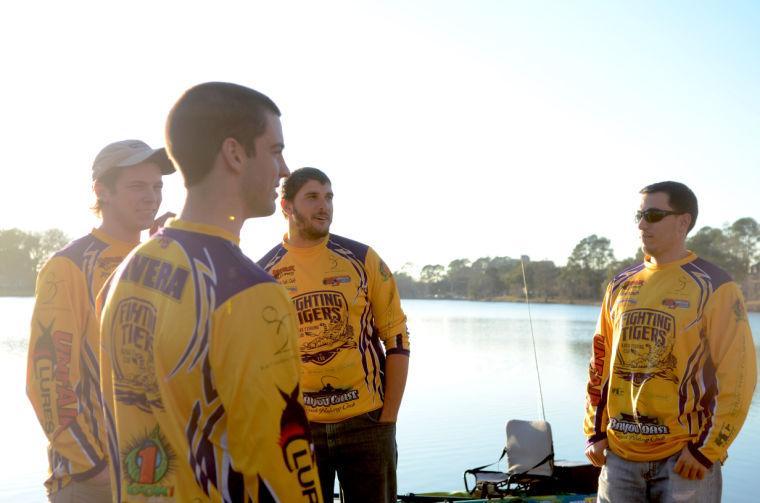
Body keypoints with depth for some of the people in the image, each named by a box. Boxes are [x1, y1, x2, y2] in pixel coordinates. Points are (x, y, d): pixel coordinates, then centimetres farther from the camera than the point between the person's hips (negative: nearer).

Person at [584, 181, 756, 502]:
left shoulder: (713, 287, -6)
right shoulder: (620, 286, 9)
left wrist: (708, 448, -11)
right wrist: (595, 432, 8)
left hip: (685, 458, -4)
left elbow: (737, 376, -9)